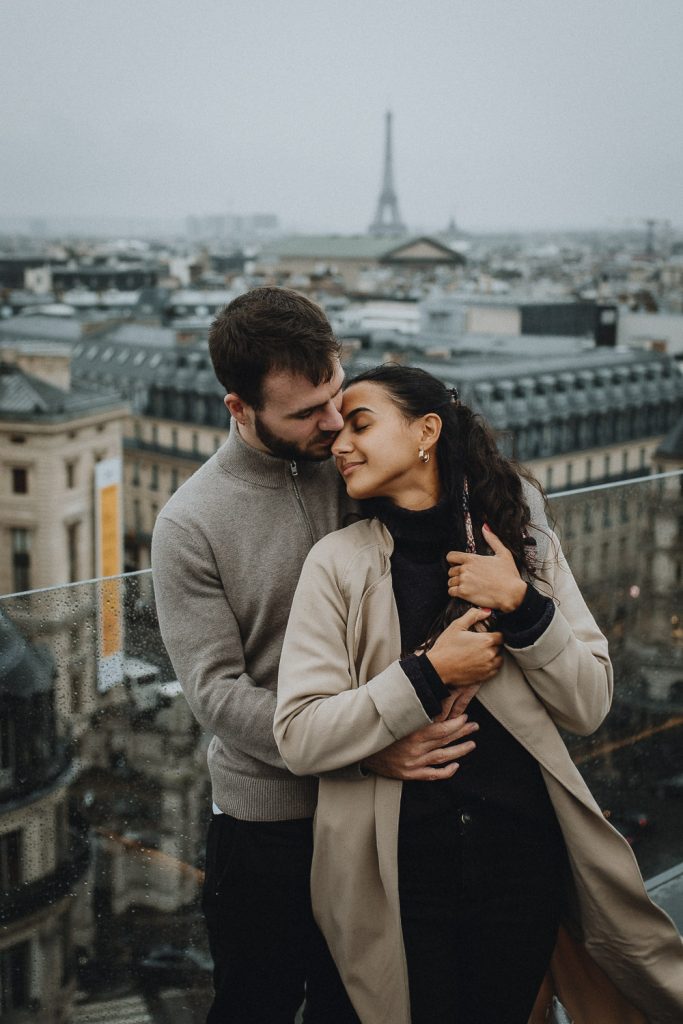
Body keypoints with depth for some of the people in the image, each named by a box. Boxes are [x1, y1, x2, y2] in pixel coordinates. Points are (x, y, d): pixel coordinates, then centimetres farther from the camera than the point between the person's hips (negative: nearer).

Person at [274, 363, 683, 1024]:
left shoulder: (527, 546, 2)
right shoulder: (339, 562, -5)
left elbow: (588, 707, 0)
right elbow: (298, 737, -12)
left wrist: (522, 605, -13)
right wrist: (431, 672, -18)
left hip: (522, 848, 2)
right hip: (401, 863, -1)